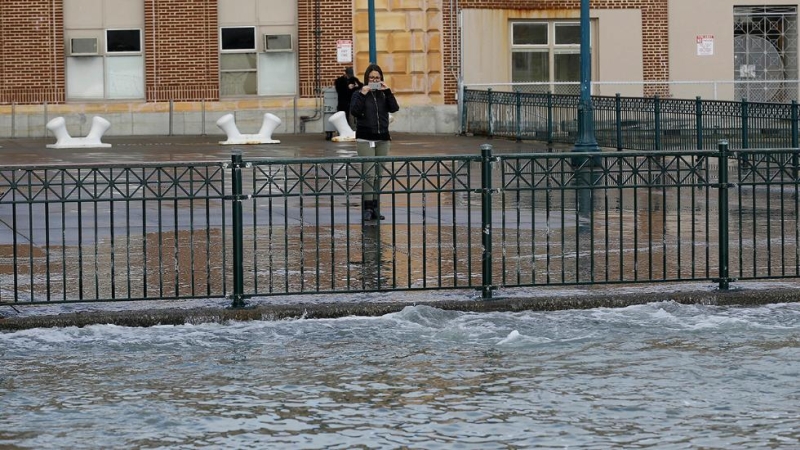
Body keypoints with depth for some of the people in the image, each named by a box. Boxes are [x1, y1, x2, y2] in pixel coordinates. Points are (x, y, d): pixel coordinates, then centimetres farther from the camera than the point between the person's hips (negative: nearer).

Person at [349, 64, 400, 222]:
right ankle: (367, 208, -13)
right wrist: (363, 94, -18)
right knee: (369, 174, -13)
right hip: (365, 139, -4)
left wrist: (387, 91, -11)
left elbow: (394, 108, -7)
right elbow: (354, 111, -15)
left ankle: (375, 208, 11)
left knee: (379, 175, 6)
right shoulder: (359, 94, 0)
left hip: (383, 139, 4)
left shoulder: (384, 94, 8)